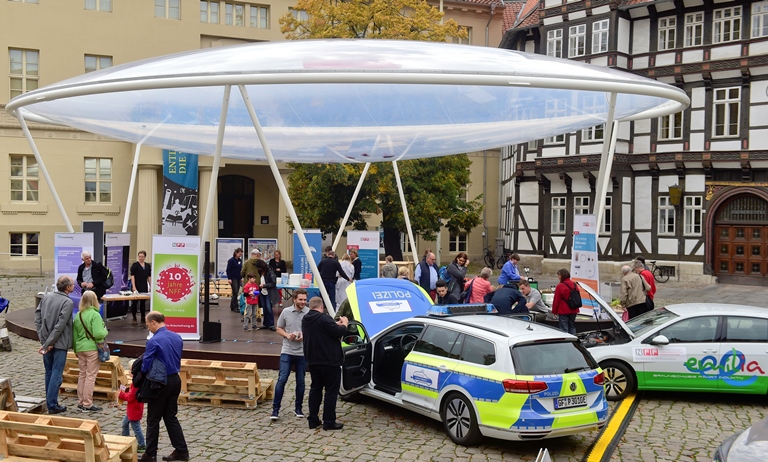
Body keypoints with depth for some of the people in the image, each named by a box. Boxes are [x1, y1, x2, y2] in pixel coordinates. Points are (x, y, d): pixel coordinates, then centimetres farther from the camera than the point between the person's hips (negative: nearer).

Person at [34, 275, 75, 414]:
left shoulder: (46, 297, 4)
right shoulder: (68, 302, -16)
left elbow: (37, 317, 3)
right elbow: (60, 325, -21)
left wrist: (43, 339, 2)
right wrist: (48, 343, -16)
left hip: (46, 342, 6)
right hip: (59, 344, -6)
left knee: (49, 373, 17)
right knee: (56, 374, 0)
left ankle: (50, 401, 26)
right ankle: (52, 405, 2)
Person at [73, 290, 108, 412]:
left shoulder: (78, 315, 6)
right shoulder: (95, 315, -15)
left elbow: (74, 334, 12)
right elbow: (98, 334, -22)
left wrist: (75, 349, 23)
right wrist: (105, 330, -1)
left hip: (80, 348, 7)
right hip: (93, 348, -7)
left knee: (82, 375, 15)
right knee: (91, 376, -1)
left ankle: (80, 402, 21)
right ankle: (87, 404, 2)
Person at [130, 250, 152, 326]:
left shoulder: (148, 266, 9)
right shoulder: (135, 265, -4)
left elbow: (149, 277, 13)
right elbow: (132, 276, -9)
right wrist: (134, 287, -17)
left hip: (144, 287, 4)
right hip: (136, 287, -4)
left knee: (143, 303, 8)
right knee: (134, 302, 1)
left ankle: (143, 318, 15)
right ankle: (134, 318, 10)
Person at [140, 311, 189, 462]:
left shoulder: (154, 341, -18)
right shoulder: (177, 337, 4)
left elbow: (146, 366, -13)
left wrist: (139, 373, 8)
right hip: (175, 380, 7)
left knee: (153, 420, 5)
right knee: (171, 417, 15)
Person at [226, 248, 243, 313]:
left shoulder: (240, 260, 10)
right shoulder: (231, 260, -9)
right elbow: (228, 270, -9)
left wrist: (241, 278, 14)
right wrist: (229, 278, -15)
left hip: (238, 279, 7)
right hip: (233, 279, -7)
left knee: (236, 293, 8)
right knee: (235, 292, -9)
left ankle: (232, 307, 15)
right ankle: (235, 307, -5)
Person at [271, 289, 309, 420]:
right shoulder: (286, 312, 0)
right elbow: (279, 329, 9)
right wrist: (287, 335, -9)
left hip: (303, 353, 0)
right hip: (287, 352, 0)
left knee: (300, 381, 10)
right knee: (282, 380, -4)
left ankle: (298, 408, 24)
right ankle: (275, 409, 2)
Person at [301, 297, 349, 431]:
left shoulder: (305, 320, 10)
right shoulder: (324, 318, -18)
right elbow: (338, 333, -21)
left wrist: (336, 325, 16)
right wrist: (344, 324, -1)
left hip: (313, 361, 8)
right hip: (329, 361, -8)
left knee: (315, 389, 15)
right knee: (331, 390, 0)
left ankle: (313, 420, 15)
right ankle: (329, 422, 0)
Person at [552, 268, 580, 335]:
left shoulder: (560, 286, -16)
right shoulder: (574, 284, 7)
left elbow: (556, 300, -11)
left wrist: (554, 311, -1)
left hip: (563, 311, -7)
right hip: (573, 310, 7)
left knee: (564, 329, -3)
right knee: (572, 327, 16)